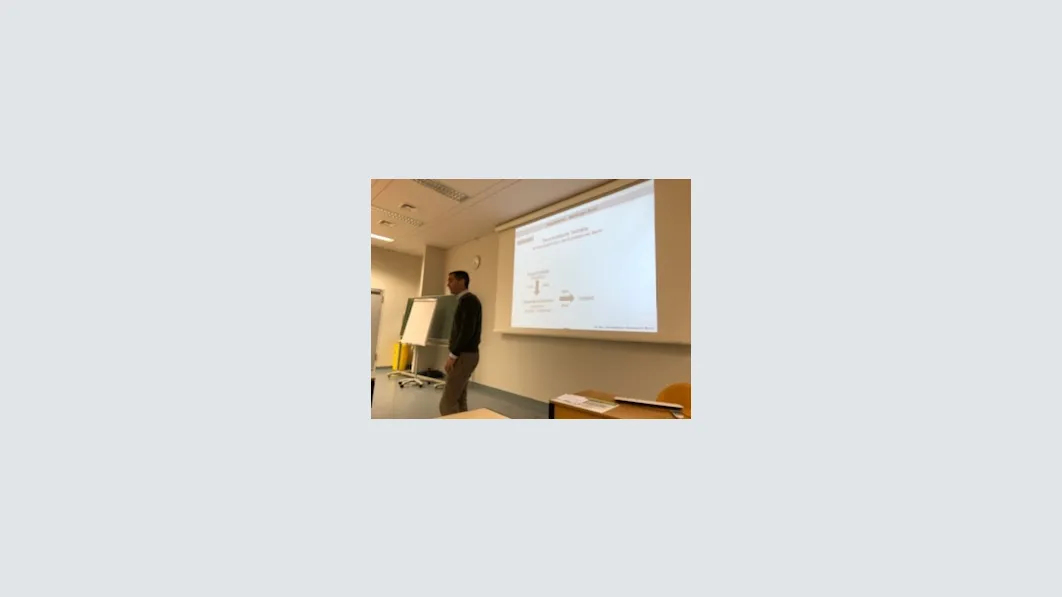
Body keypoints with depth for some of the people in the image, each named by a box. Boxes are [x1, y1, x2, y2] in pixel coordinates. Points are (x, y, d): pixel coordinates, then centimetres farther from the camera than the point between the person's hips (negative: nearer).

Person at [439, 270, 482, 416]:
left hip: (464, 356, -10)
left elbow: (467, 330, -22)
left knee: (447, 403, -6)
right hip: (464, 355, 10)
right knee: (459, 400, 13)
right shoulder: (465, 300, 17)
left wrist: (453, 355, -18)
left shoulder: (468, 300, -13)